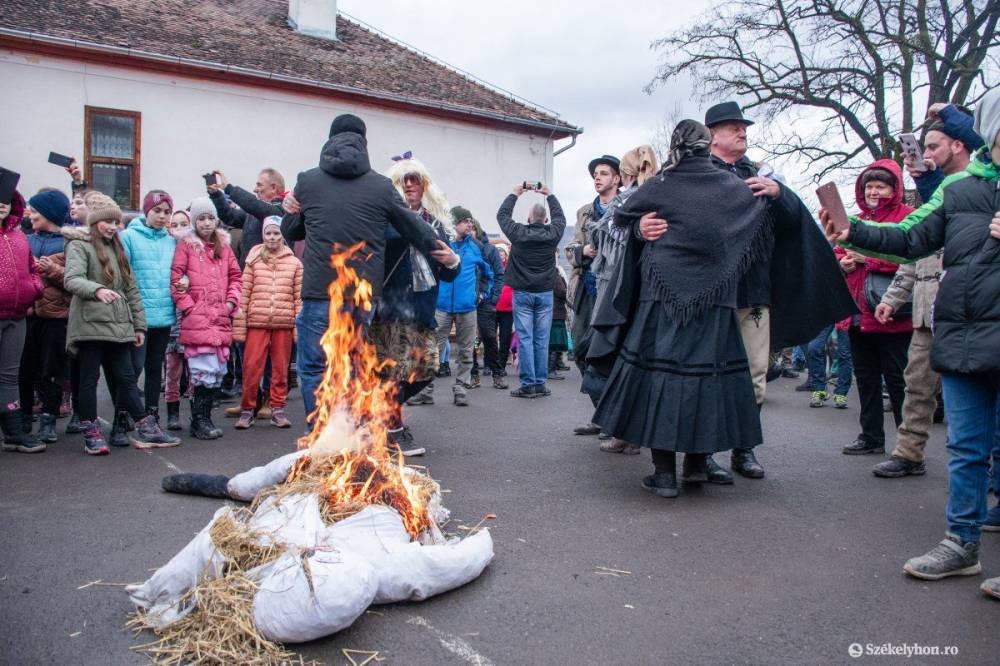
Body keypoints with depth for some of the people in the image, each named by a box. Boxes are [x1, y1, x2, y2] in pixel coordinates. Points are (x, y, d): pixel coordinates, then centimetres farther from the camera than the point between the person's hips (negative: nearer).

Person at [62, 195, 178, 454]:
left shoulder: (117, 248, 20)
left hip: (119, 325, 6)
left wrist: (139, 324, 15)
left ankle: (146, 430, 6)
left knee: (126, 378, 6)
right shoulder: (79, 245, 1)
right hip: (90, 324, -6)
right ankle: (91, 433, 9)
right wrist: (97, 290, -36)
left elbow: (131, 288, 19)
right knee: (89, 378, 2)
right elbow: (72, 279, -16)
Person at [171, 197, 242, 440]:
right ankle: (199, 421, 3)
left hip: (221, 319, 5)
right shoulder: (186, 244, 2)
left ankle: (203, 418, 20)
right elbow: (175, 278, -4)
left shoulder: (224, 245, 15)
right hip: (196, 319, -5)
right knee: (206, 370, -10)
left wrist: (230, 302, 4)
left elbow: (236, 276, 17)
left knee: (218, 371, 7)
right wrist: (188, 307, -9)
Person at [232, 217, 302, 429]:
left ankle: (278, 409, 18)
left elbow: (299, 297, 6)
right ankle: (247, 410, 11)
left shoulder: (295, 263, 7)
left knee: (281, 369, 7)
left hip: (284, 323, 1)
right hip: (256, 322, -1)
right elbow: (244, 294, 3)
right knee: (251, 368, -2)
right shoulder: (254, 260, 6)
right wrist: (239, 327, -2)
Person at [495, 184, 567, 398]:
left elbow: (502, 214, 13)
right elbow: (560, 217, 20)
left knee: (524, 339, -1)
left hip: (522, 294, -1)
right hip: (545, 294, 1)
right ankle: (540, 383, 8)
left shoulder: (518, 233, -6)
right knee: (541, 340, 4)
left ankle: (528, 384, -2)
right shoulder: (552, 234, -2)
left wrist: (515, 194, 24)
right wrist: (549, 195, 30)